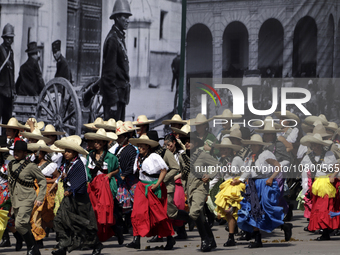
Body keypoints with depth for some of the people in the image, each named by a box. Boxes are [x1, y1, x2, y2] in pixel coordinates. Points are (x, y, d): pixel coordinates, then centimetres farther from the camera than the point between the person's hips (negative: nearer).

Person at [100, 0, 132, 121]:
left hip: (121, 93, 10)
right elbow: (109, 71, -19)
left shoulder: (120, 37, 16)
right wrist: (113, 100, -21)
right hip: (115, 92, -10)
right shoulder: (113, 39, -15)